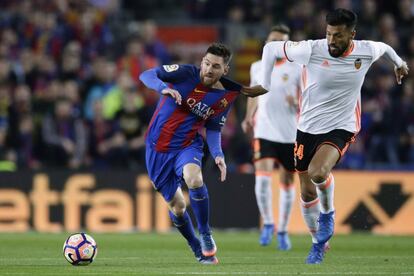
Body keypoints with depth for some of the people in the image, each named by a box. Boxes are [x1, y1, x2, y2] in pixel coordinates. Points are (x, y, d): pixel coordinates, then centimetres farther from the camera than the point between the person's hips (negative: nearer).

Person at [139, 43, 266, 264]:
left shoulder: (227, 96, -5)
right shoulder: (186, 74, -15)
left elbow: (213, 129, 7)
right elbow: (146, 75, -15)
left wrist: (218, 155, -10)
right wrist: (163, 88, -35)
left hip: (188, 146, 0)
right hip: (158, 147, 0)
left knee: (194, 179, -33)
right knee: (177, 206, 5)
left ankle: (205, 235, -14)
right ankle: (198, 250, 32)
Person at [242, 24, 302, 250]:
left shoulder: (296, 69, 0)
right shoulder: (257, 67, 8)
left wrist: (297, 104, -20)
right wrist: (249, 118, 4)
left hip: (290, 134, -1)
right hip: (264, 132, 1)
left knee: (287, 182, 8)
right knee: (262, 178, -17)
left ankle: (282, 230, 23)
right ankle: (267, 224, 1)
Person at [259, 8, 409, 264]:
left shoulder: (366, 51, -12)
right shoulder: (311, 50, -18)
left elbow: (383, 46, 14)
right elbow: (271, 48, -5)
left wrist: (399, 62, 34)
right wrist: (266, 86, -5)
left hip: (341, 128, -2)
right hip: (308, 128, 2)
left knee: (317, 172, -31)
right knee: (307, 192, 9)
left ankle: (327, 213, 1)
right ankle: (318, 244, 33)